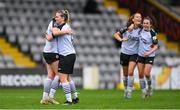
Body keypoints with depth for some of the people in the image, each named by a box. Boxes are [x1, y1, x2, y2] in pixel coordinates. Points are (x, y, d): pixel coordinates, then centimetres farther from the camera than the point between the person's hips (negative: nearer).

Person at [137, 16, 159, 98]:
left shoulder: (152, 33, -15)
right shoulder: (141, 30, -2)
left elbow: (156, 46, -12)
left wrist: (149, 52, -25)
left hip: (149, 56, -4)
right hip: (140, 55, 4)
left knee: (147, 74, -13)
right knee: (141, 74, 1)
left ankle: (149, 87, 15)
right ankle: (143, 91, 13)